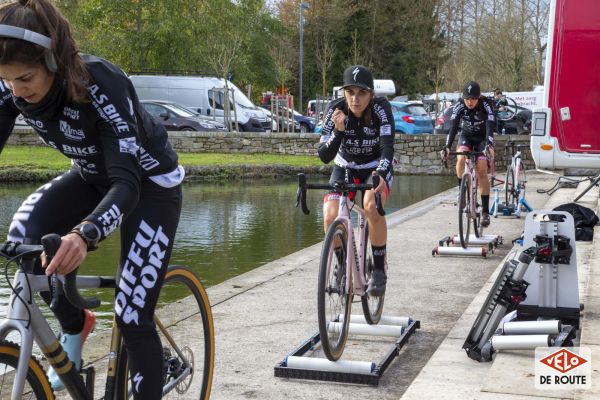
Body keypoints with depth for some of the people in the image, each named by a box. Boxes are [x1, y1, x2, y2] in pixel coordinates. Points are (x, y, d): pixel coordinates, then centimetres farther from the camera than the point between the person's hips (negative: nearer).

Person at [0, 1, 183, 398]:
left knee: (131, 316, -10)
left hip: (150, 184, -5)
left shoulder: (102, 84, -35)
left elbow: (126, 183, -41)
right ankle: (75, 327, 4)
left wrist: (84, 234, -60)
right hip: (92, 175, 5)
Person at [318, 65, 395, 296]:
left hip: (377, 168, -2)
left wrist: (381, 175, -54)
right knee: (330, 217, -20)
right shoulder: (336, 110, -22)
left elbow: (388, 146, -36)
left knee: (372, 207, -32)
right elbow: (325, 156, -25)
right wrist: (338, 131, -41)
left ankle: (379, 270, -14)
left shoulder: (381, 108, -25)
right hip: (345, 168, 2)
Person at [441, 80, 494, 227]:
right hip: (466, 136, 2)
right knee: (461, 159, -29)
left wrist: (489, 146, -55)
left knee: (481, 171, -14)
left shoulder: (486, 105, -27)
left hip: (483, 138, -2)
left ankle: (485, 211, -9)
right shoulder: (459, 106, -23)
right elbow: (453, 127, -32)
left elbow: (490, 127, -37)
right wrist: (447, 147, -47)